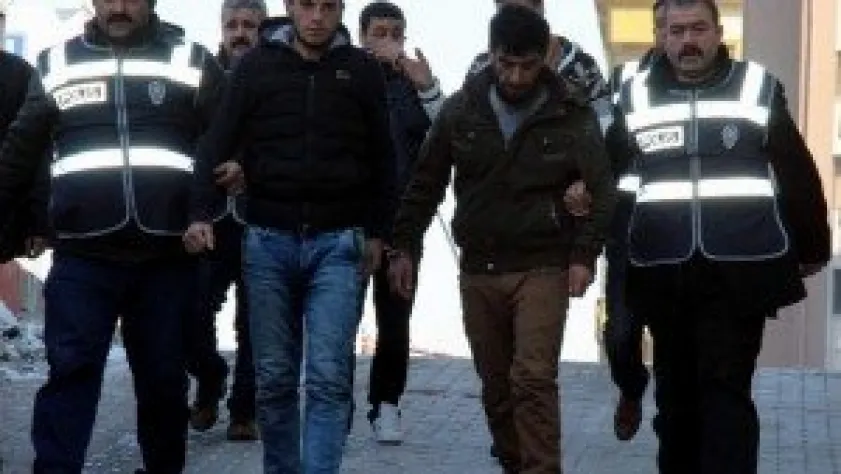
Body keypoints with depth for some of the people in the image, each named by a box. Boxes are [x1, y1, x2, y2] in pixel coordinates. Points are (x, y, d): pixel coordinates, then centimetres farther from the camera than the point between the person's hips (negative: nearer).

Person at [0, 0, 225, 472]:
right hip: (81, 256, 0)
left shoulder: (192, 61, 6)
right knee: (70, 371, -4)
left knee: (163, 376, 9)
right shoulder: (57, 64, 11)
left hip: (167, 255, 0)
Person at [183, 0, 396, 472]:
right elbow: (220, 143, 3)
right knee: (274, 378, 8)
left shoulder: (363, 70, 5)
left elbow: (382, 158, 11)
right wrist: (202, 212, -9)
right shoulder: (257, 65, 4)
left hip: (338, 243, -1)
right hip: (269, 240, 1)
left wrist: (377, 232, 8)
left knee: (329, 377, -9)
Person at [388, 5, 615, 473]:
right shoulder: (462, 108, 2)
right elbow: (426, 182, 9)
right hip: (478, 271, 3)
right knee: (496, 386, 11)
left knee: (533, 379, -14)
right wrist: (405, 246, 5)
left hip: (543, 268, -3)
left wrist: (584, 255, -13)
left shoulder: (573, 115, -5)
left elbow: (601, 189, -3)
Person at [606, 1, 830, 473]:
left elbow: (799, 176, 8)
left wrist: (812, 247, 13)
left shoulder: (758, 88, 2)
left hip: (740, 271, -2)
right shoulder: (637, 95, 8)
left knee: (727, 391, -5)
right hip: (665, 274, 3)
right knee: (675, 390, 13)